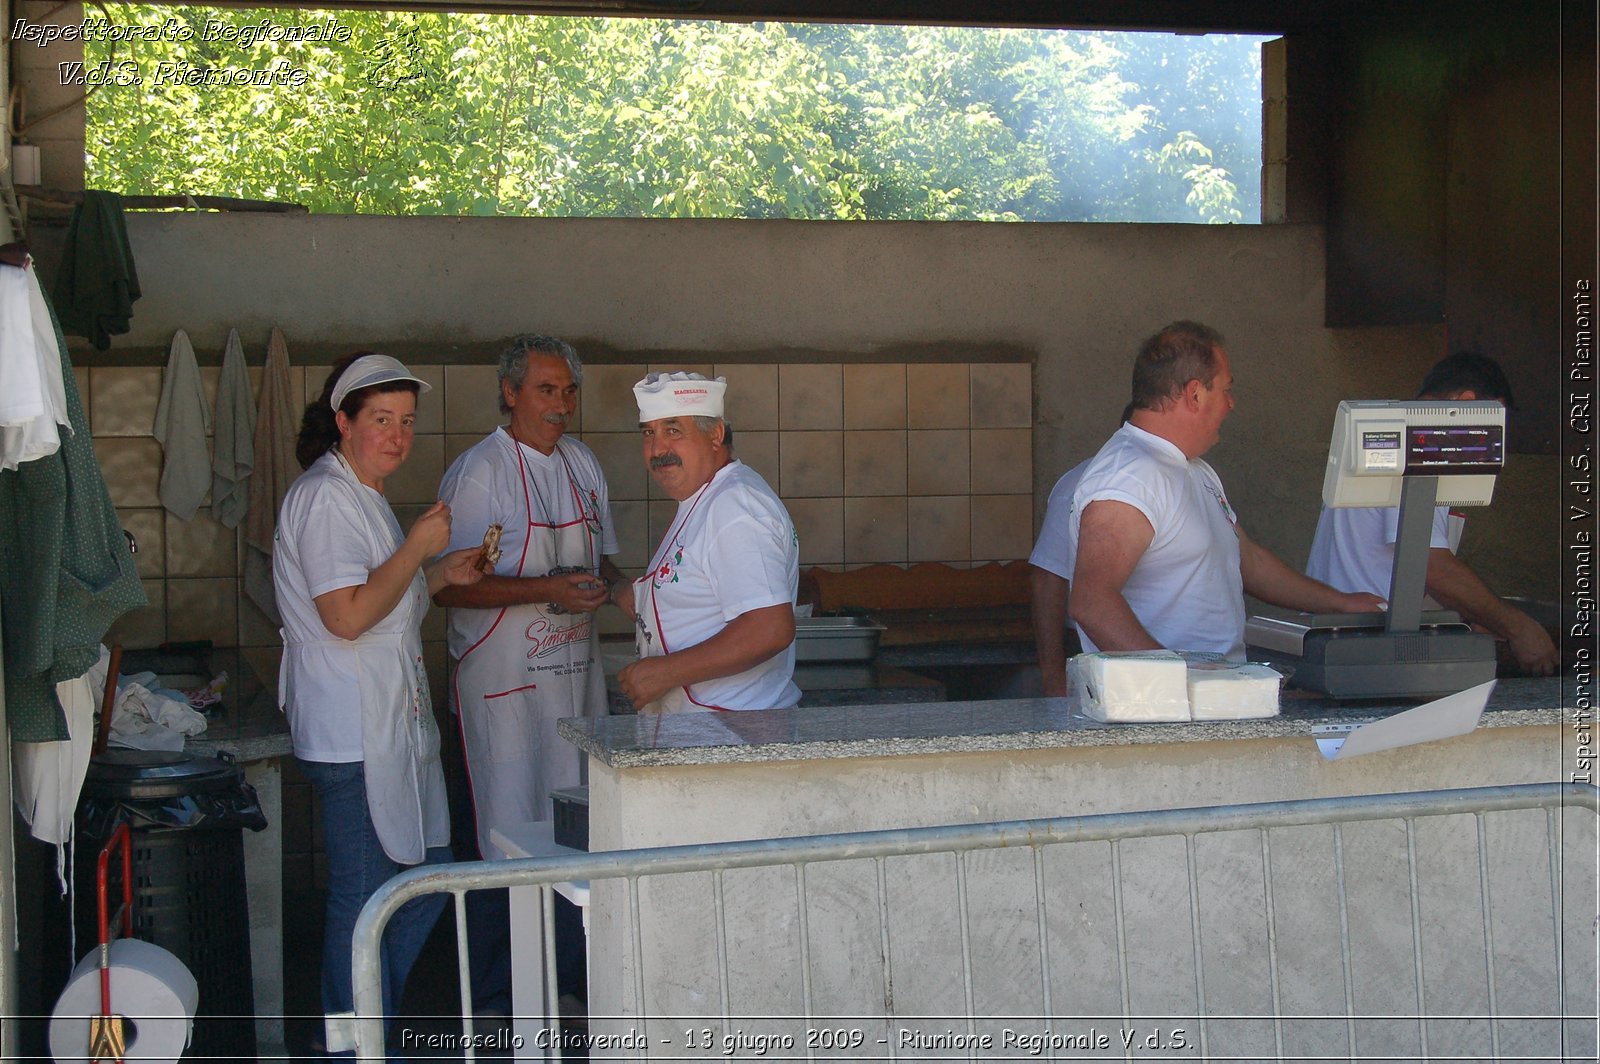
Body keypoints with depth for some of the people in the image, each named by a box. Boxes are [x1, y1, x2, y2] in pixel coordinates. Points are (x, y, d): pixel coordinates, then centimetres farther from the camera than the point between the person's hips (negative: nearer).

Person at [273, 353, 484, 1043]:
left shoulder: (361, 494, 18)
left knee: (428, 874, 15)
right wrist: (419, 548, -15)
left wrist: (443, 574, 12)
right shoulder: (325, 496, -14)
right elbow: (348, 615, -23)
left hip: (395, 723, 11)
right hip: (354, 734, -11)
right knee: (366, 900, -3)